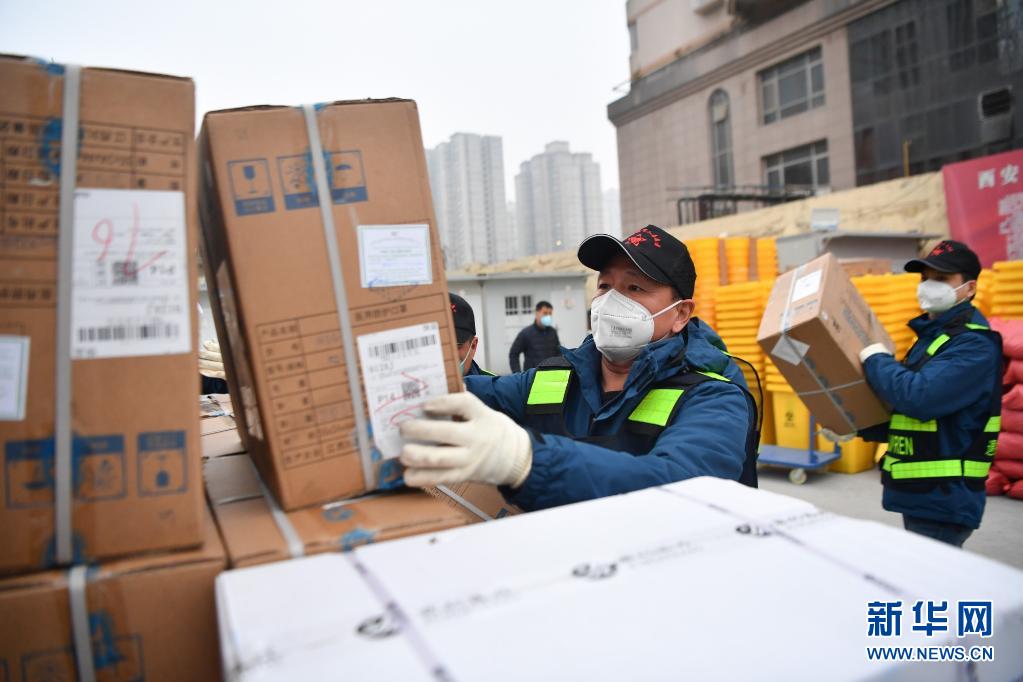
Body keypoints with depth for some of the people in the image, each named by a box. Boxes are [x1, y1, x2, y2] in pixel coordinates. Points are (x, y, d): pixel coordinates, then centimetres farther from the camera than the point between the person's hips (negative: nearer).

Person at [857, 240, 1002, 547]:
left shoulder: (974, 344, -17)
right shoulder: (931, 336, 13)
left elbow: (919, 397, -32)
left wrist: (876, 360, -15)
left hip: (943, 502, -10)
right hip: (919, 495, 10)